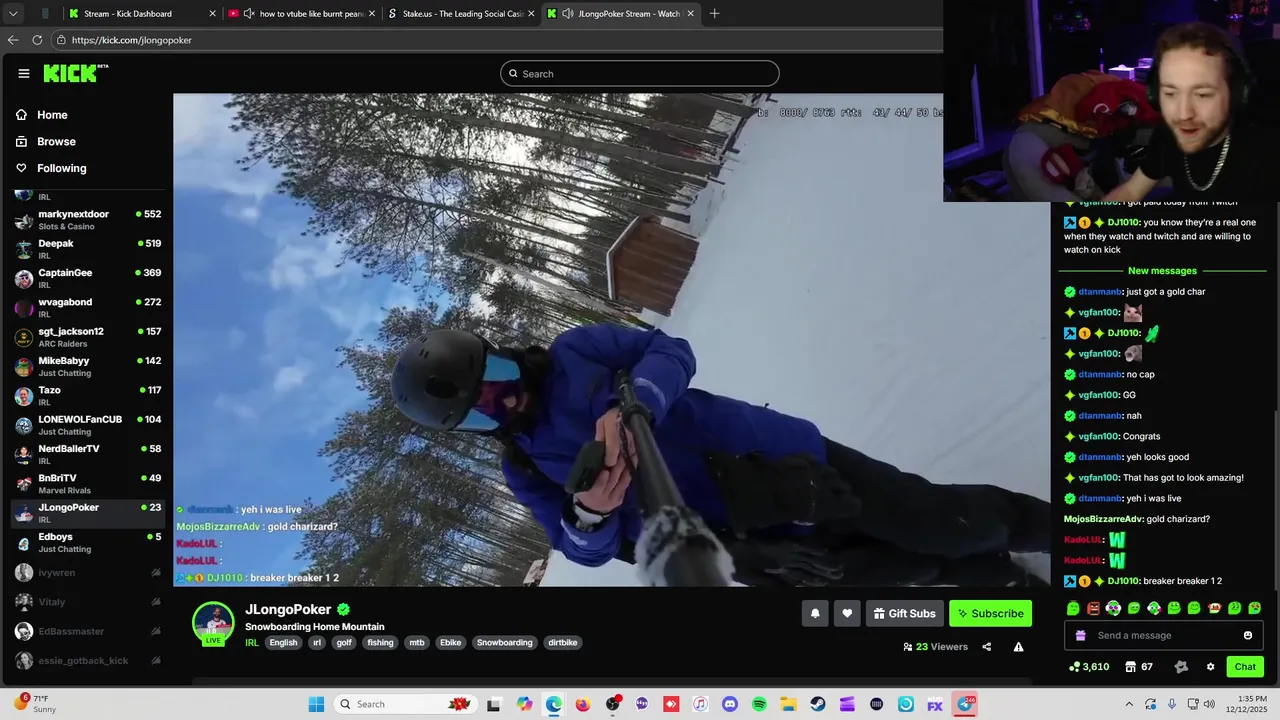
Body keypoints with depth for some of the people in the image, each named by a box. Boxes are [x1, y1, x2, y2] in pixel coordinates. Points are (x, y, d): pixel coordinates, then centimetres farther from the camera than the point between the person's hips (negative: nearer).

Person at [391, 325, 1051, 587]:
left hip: (779, 460, 0)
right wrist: (589, 514, -24)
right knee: (912, 572, 0)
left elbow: (670, 351, -8)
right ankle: (1010, 582, 26)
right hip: (758, 547, 1)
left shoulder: (574, 353, 0)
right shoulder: (525, 472, 4)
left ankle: (1040, 525, 26)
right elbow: (588, 549, 2)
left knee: (945, 525, 1)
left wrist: (634, 401, -30)